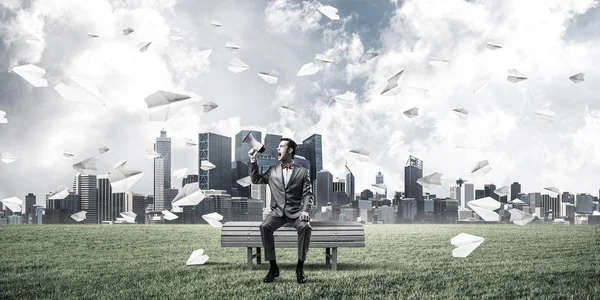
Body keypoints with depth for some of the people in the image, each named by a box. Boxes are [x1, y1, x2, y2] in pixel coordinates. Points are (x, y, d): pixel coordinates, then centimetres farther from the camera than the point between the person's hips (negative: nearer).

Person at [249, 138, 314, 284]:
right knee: (265, 227, -29)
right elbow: (255, 180, 21)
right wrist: (253, 160, 11)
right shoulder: (272, 171, 16)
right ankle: (273, 267, -22)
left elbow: (308, 194, 0)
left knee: (305, 227, -34)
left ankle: (300, 268, -23)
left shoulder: (302, 172, 7)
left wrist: (306, 210, -18)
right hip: (278, 211, 2)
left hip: (296, 212, -2)